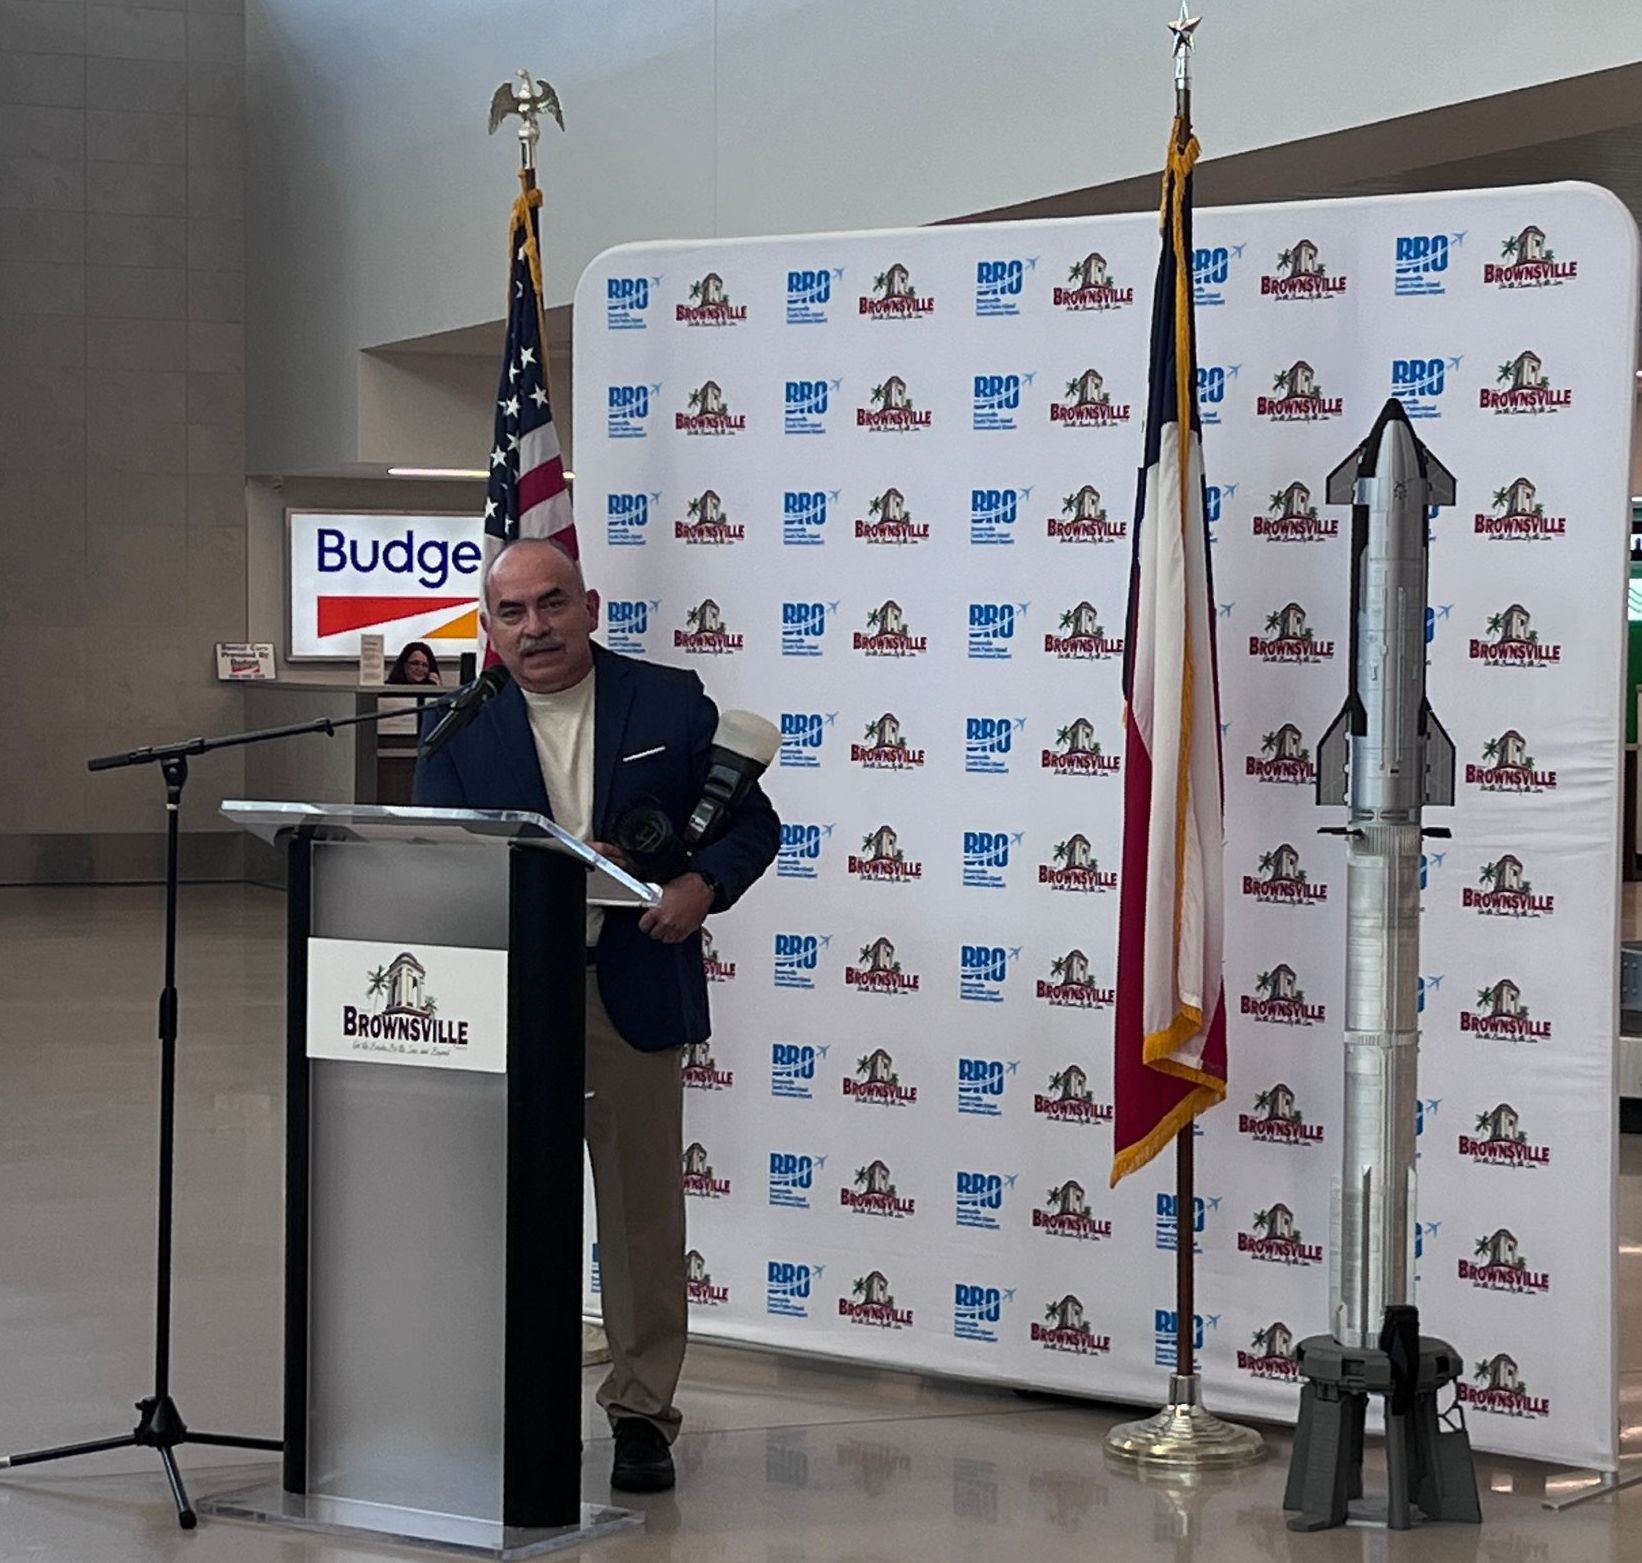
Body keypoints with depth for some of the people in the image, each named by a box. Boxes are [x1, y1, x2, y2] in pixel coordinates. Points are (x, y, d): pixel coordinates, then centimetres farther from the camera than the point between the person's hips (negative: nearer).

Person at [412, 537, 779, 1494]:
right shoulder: (460, 730, 4)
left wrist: (702, 884, -17)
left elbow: (752, 822, 4)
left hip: (633, 993, -1)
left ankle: (643, 1410, 15)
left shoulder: (670, 704, 2)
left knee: (643, 1209, 4)